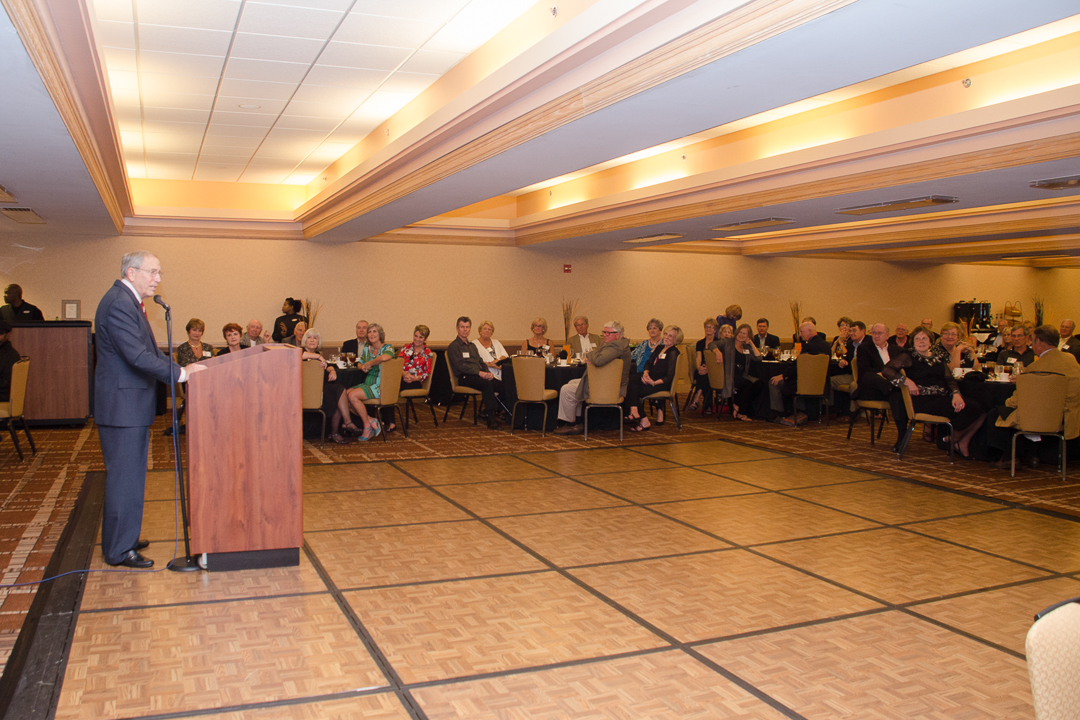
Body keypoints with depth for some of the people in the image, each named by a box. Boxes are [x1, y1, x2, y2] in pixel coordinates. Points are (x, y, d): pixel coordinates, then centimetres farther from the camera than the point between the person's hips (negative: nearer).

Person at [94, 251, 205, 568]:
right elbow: (138, 356, -25)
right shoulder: (119, 304, -19)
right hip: (122, 405, -11)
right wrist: (179, 373, -20)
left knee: (127, 475, 19)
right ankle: (119, 550, 7)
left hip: (130, 403, 11)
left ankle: (122, 538, 30)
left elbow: (147, 351, 18)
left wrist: (179, 368, 6)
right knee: (124, 476, -3)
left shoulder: (128, 302, 16)